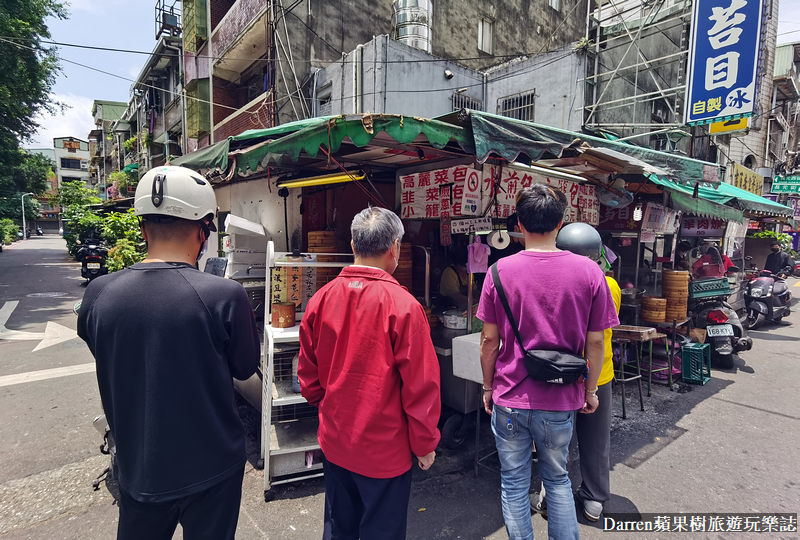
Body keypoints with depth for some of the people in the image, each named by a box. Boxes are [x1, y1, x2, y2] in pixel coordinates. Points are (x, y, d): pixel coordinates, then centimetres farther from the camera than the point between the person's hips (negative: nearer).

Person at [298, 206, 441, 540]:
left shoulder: (321, 298, -7)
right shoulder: (402, 305, -22)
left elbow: (307, 375, 3)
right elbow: (421, 387, -18)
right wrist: (425, 445, -3)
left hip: (334, 442, 5)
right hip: (384, 449, -4)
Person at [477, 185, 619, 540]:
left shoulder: (500, 271, -10)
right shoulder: (589, 272, -8)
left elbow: (489, 340, -6)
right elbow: (595, 342, -3)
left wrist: (488, 387, 8)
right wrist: (590, 391, 11)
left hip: (510, 398, -1)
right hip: (560, 402, 2)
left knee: (514, 484, 16)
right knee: (557, 479, 24)